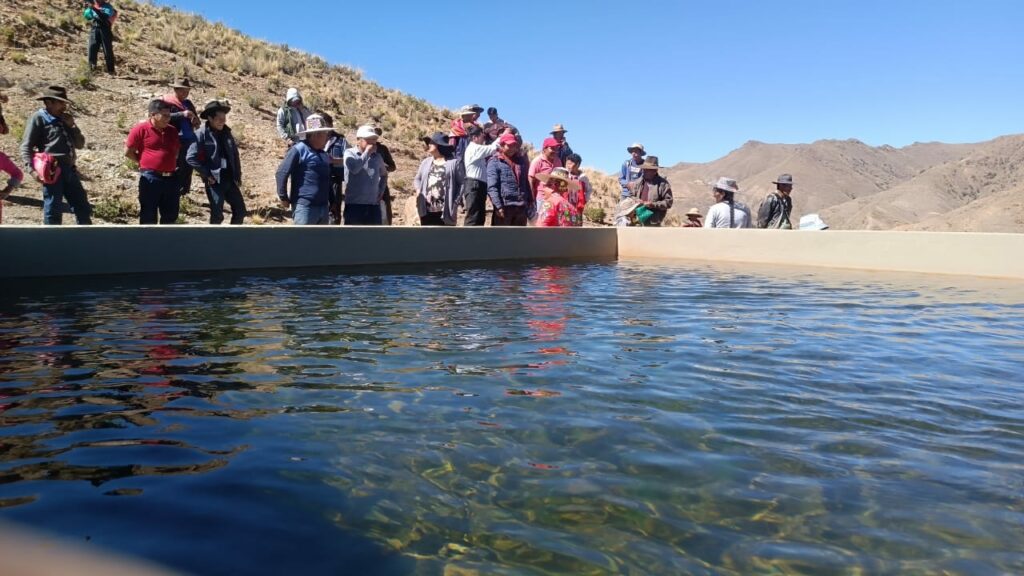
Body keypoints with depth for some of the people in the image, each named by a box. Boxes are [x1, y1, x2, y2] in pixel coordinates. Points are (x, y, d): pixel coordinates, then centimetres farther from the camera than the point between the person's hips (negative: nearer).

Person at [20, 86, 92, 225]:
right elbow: (26, 147, -6)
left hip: (69, 169, 7)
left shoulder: (64, 119, 20)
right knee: (53, 210, -3)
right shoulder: (38, 118, -1)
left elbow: (80, 144, 19)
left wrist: (72, 126, 5)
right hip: (52, 170, -7)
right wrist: (32, 169, -18)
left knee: (83, 207, 10)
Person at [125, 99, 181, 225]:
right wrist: (144, 163, 2)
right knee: (148, 216, 2)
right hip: (150, 178, -5)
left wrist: (168, 163, 13)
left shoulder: (172, 131, 10)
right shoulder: (141, 129, -6)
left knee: (171, 216, 12)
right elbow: (128, 152, -2)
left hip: (171, 178, 5)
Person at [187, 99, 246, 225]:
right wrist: (207, 175, -13)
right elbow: (191, 157, -17)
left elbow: (235, 155, 15)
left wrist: (238, 176, 9)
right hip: (214, 181, -6)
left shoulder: (226, 133, 9)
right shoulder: (202, 134, -11)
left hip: (230, 179, 6)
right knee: (217, 215, -1)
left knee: (240, 211, 8)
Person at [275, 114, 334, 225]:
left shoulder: (324, 154, 15)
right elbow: (281, 173, -11)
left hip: (323, 207, 8)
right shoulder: (299, 150, -8)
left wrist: (331, 201, 21)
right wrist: (283, 197, -9)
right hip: (304, 206, -8)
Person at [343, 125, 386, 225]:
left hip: (373, 205, 4)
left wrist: (381, 192, 15)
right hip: (354, 204, -4)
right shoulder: (350, 153, -3)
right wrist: (367, 152, -13)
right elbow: (354, 168, -23)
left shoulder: (377, 156, 10)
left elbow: (383, 174, 27)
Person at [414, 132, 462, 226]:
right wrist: (418, 189, 0)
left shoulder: (453, 162, 0)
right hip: (427, 210, 4)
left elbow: (460, 183, -1)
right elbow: (417, 179, 22)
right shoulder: (426, 162, 13)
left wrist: (456, 202, -10)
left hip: (445, 210, -4)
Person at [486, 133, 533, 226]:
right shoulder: (495, 161, -2)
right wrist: (498, 206, -19)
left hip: (521, 207, 6)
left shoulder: (521, 160, 16)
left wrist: (530, 203, 10)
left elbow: (526, 183, 17)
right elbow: (492, 187, -11)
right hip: (504, 206, -6)